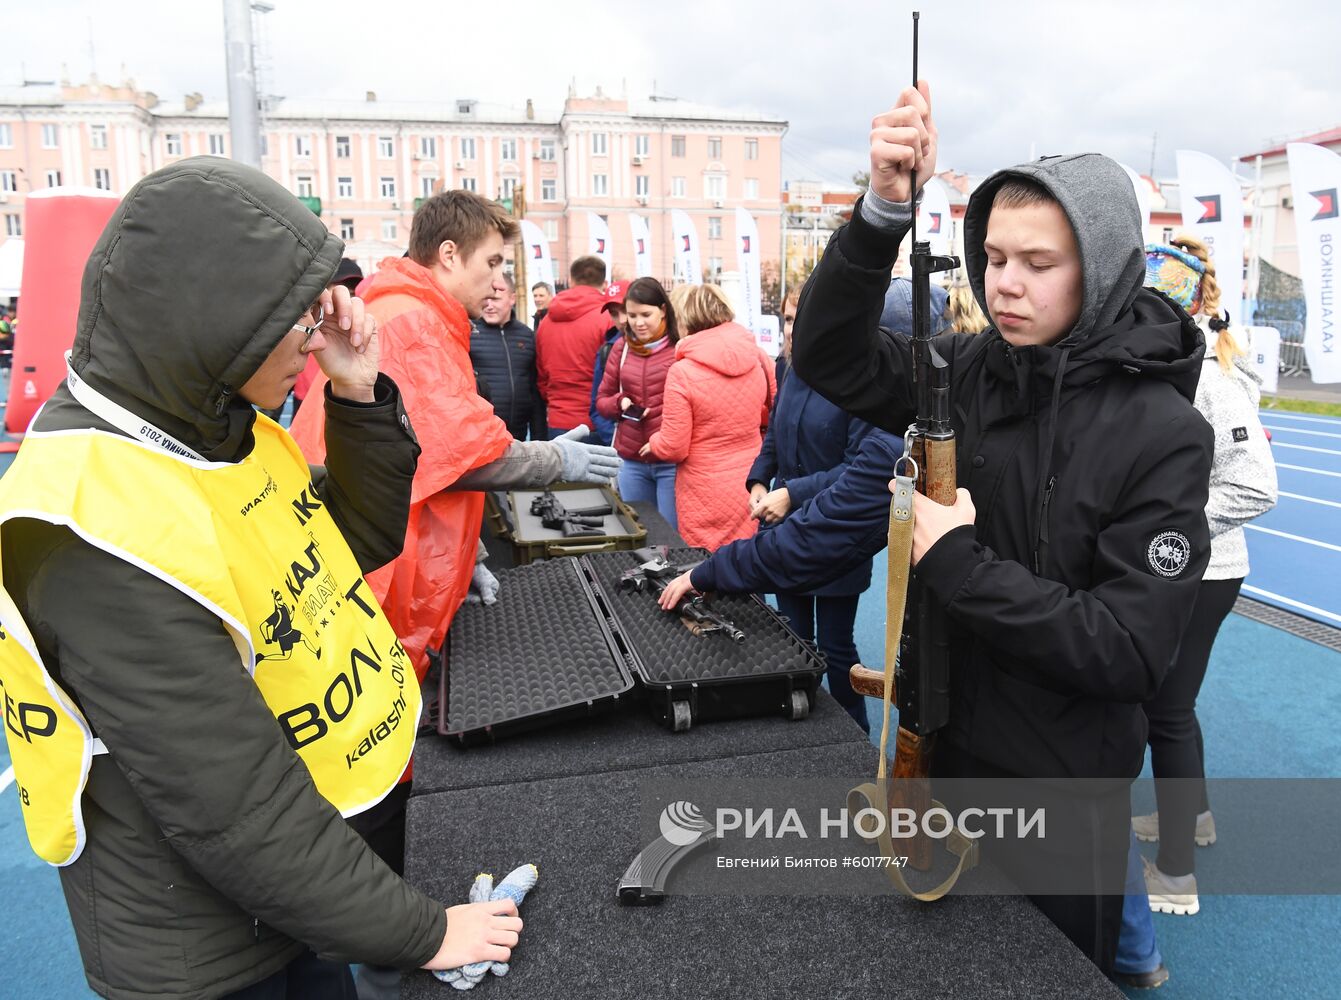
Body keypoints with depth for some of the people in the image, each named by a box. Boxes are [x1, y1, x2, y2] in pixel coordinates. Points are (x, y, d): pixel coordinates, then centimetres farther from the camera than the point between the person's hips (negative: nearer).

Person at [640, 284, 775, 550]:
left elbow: (673, 448, -11)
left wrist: (653, 444, 9)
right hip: (752, 487, 5)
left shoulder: (682, 372, -15)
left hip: (708, 497, -4)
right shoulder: (759, 359, -3)